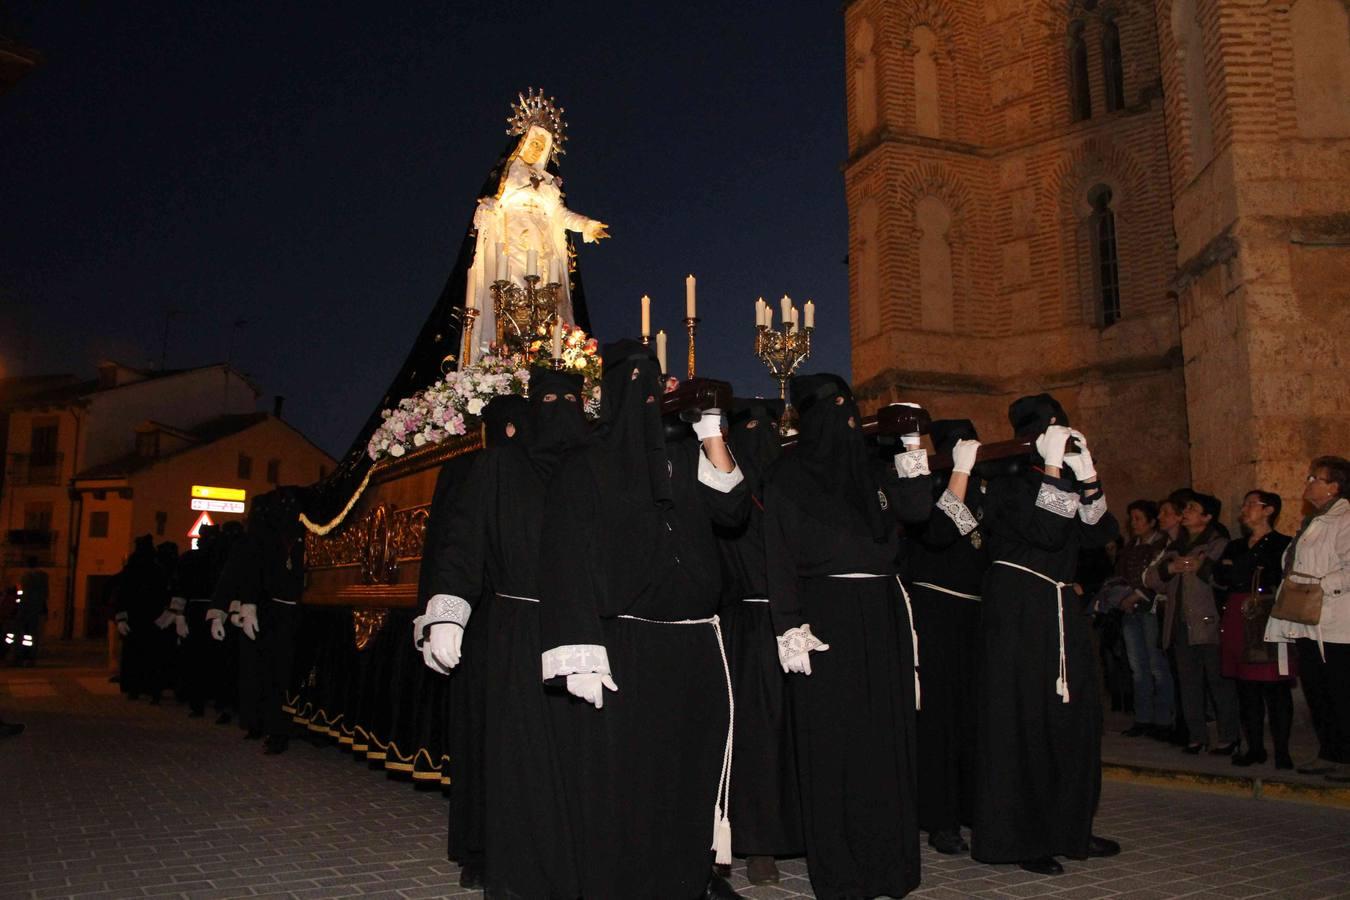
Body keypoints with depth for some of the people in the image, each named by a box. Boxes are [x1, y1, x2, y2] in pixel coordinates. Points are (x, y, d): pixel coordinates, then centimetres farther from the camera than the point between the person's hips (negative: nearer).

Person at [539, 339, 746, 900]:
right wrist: (581, 659, -17)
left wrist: (712, 431, -1)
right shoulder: (584, 471, -2)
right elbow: (570, 565, -9)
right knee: (625, 776, -1)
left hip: (695, 645, 5)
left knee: (695, 764, 12)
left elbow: (731, 508, 1)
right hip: (624, 648, -5)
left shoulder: (684, 461, 13)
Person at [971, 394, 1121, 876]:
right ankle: (1018, 838, 4)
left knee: (1074, 717, 8)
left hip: (1062, 610, 7)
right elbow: (1046, 531, -21)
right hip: (1017, 610, -7)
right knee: (1021, 719, -4)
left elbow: (1100, 532, 2)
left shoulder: (1064, 481, 15)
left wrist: (1085, 470, -4)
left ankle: (1069, 829, 20)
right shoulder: (1007, 483, -5)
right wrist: (1055, 468, -18)